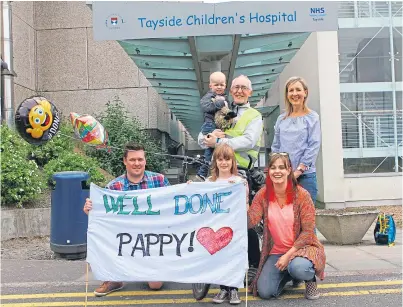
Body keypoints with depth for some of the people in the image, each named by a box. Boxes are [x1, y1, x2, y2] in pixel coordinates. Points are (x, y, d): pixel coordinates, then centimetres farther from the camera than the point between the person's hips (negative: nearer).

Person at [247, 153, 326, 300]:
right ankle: (287, 274, 22)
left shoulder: (301, 194, -15)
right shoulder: (263, 195, -6)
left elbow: (308, 231, -14)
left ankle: (310, 279, 3)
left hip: (302, 247, -3)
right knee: (264, 292, -11)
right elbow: (250, 223, -17)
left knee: (297, 268, -37)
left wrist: (288, 255, -19)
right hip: (276, 252, 4)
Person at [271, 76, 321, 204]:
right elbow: (275, 146, 13)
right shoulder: (281, 119, 11)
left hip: (305, 175, -3)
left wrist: (298, 171, -12)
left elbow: (314, 146, -6)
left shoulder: (312, 117, 2)